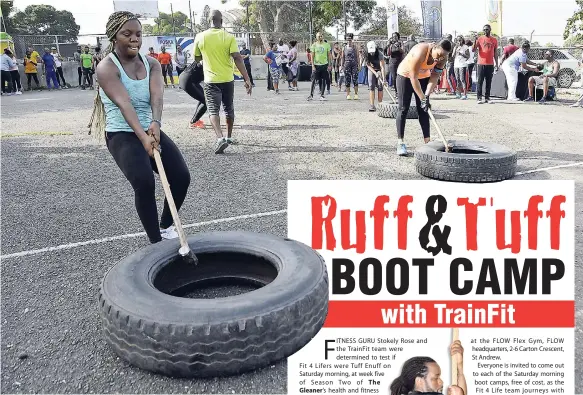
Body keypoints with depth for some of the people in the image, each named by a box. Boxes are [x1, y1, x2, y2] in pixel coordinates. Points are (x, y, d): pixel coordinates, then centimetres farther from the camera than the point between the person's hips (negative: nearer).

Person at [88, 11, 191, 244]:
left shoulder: (152, 64, 2)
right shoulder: (106, 68, -13)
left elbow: (157, 96, -16)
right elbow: (123, 103, -28)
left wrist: (156, 123, -37)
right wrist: (142, 136, -42)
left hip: (151, 131, 5)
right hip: (122, 135, -5)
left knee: (182, 176, -8)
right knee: (144, 183, -26)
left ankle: (166, 227, 17)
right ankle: (155, 243, -10)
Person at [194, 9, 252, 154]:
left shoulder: (200, 37, -2)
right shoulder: (229, 37, -6)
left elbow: (197, 58, 11)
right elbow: (237, 58, -14)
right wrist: (247, 79, -14)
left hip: (211, 80, -1)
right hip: (228, 79, 1)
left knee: (213, 110, -3)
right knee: (229, 109, 17)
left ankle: (220, 138, -23)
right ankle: (229, 137, 28)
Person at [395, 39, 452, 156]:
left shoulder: (443, 58, -18)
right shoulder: (420, 52, -36)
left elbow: (434, 76, -15)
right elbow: (413, 78, -34)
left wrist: (426, 95, -28)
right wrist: (422, 98, -34)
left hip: (423, 77, 5)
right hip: (406, 75, -5)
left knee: (423, 109, 0)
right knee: (403, 109, -8)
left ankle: (427, 141, 0)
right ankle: (400, 143, -8)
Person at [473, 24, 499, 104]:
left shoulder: (494, 40, 10)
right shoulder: (479, 39, 3)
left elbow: (495, 53, 13)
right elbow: (473, 50, -5)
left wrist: (497, 65, 9)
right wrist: (475, 41, -22)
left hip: (490, 64, 2)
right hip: (481, 64, -2)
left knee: (489, 82, 4)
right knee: (480, 81, -3)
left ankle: (487, 98, 8)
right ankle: (479, 98, -1)